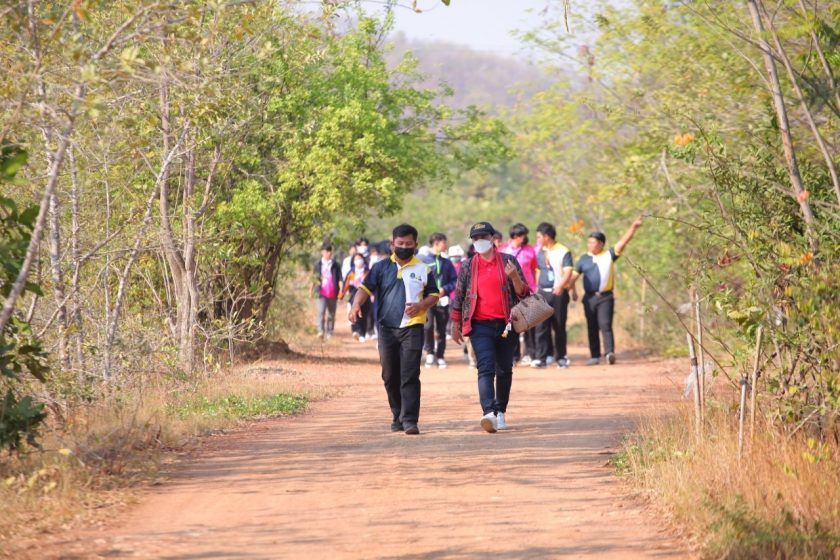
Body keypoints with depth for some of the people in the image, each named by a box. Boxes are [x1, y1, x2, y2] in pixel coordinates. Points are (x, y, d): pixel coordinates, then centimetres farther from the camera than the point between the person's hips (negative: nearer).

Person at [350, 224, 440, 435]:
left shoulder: (423, 270, 7)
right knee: (390, 376, 9)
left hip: (412, 328, -2)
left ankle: (410, 420, -15)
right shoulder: (382, 267, 7)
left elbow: (434, 295, 12)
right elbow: (366, 288, 0)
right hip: (387, 328, 2)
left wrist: (420, 305, -9)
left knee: (410, 376, -11)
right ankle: (397, 416, 23)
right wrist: (356, 305, -20)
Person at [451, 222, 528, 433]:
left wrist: (514, 277, -15)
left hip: (506, 324, 1)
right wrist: (455, 324, 13)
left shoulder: (508, 261, 5)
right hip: (480, 325, -1)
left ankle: (500, 412, 21)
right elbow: (458, 297, 13)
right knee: (486, 368, -15)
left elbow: (523, 293, 4)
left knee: (504, 370, 9)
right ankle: (489, 413, -29)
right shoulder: (467, 267, 7)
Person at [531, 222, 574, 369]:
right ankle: (541, 358, -7)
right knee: (541, 326, -5)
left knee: (559, 327, 2)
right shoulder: (540, 252, 14)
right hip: (542, 293, 5)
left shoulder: (563, 251, -5)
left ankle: (561, 357, 13)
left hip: (559, 293, -5)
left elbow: (568, 272, -13)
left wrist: (560, 286, -28)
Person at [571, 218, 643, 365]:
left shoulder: (609, 255, 4)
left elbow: (623, 242, -3)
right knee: (592, 327, 7)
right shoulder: (584, 259, 11)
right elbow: (574, 275, 10)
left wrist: (633, 228, -14)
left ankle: (609, 352, -22)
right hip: (589, 297, 3)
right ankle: (595, 356, 13)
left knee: (605, 325, -13)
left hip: (605, 297, -3)